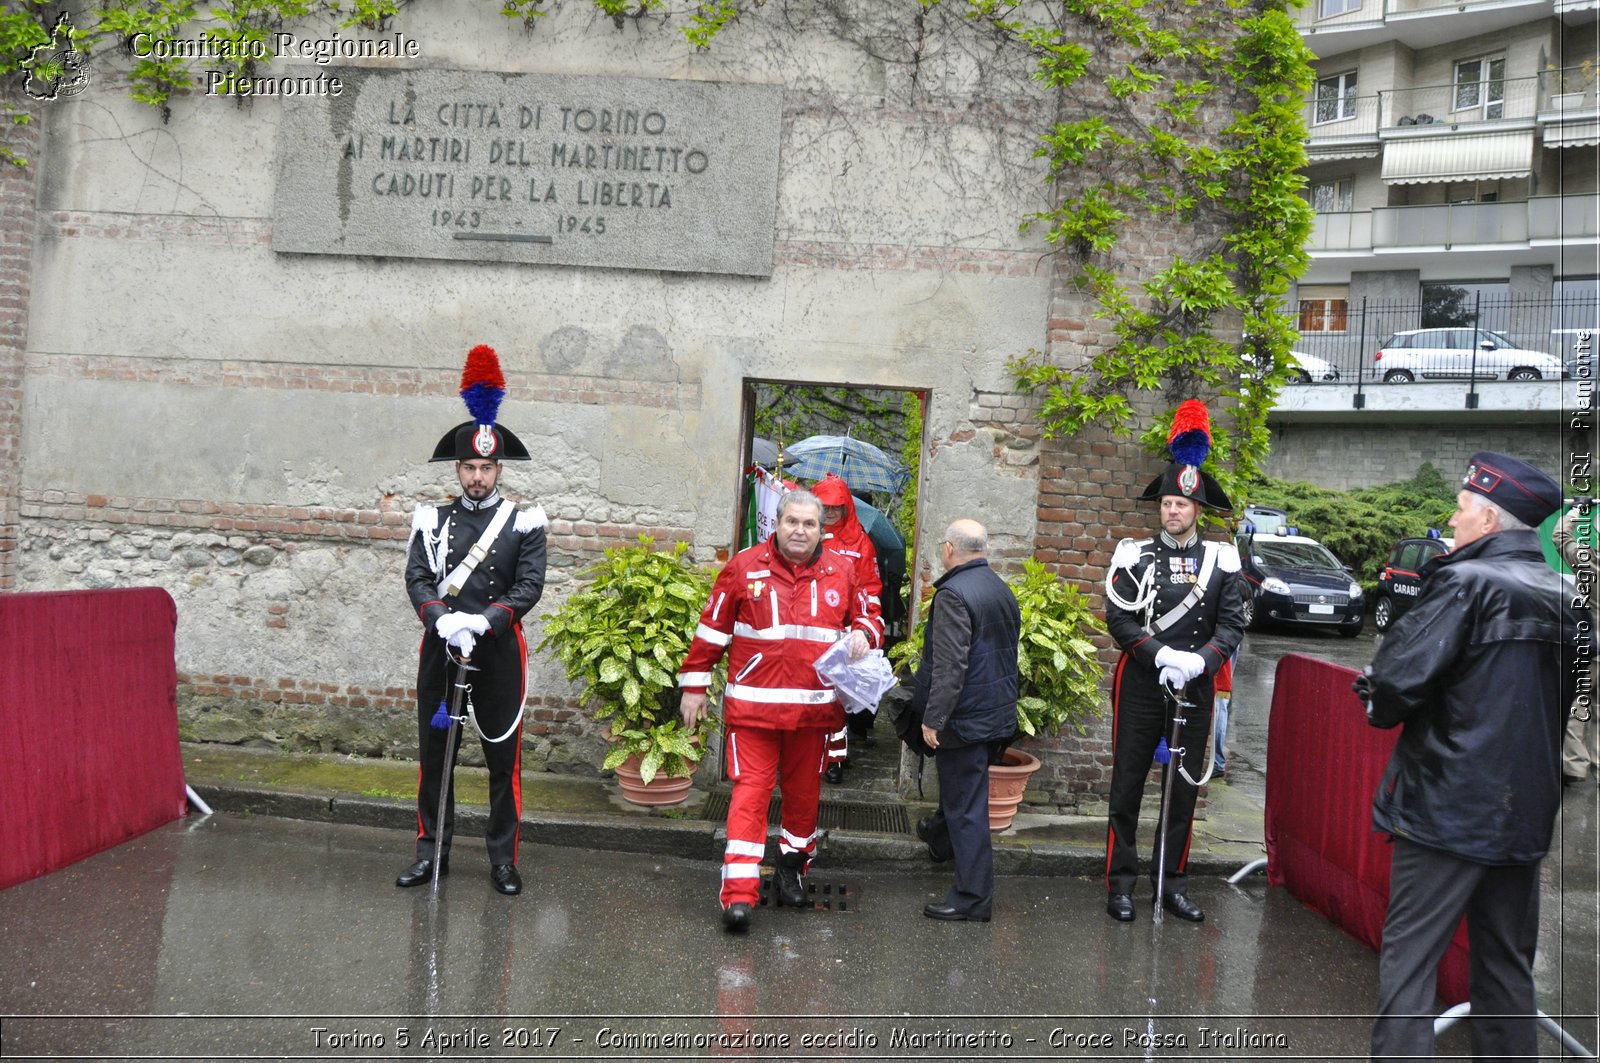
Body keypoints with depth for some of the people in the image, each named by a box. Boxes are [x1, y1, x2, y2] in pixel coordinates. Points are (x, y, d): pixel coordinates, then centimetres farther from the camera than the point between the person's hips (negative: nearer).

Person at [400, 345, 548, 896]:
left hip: (498, 652, -2)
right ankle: (431, 850, 24)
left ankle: (503, 858, 16)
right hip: (440, 650, 2)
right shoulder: (433, 519, 6)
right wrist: (442, 619, -21)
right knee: (434, 754, 10)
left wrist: (482, 621, -21)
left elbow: (529, 587, -8)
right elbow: (417, 579, -2)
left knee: (504, 758, 5)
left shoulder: (524, 523, -1)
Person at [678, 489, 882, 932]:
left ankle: (792, 868, 36)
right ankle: (739, 892, -3)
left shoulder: (842, 571, 5)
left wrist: (863, 634, -4)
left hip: (815, 708, 3)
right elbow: (712, 627, 4)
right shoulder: (745, 567, -2)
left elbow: (867, 614, 20)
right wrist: (694, 684, 5)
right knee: (750, 792, -6)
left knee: (804, 792, 15)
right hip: (753, 705, -3)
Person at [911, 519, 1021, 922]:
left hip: (965, 717, -9)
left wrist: (933, 718, -19)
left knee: (967, 805, -2)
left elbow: (949, 666, -24)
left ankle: (973, 897, 4)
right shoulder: (1003, 592, 11)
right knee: (964, 789, 27)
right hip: (997, 713, 9)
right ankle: (941, 836, 48)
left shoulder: (953, 595, -19)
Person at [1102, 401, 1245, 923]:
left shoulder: (1220, 561, 3)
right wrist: (1161, 654, -19)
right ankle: (1121, 881, 13)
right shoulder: (1135, 556, -1)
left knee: (1184, 786, 9)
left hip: (1195, 689, 2)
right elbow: (1118, 618, -6)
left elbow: (1232, 625, -1)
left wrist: (1198, 660, -17)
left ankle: (1173, 881, 21)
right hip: (1140, 685, -1)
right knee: (1128, 784, 4)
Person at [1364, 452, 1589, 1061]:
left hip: (1447, 806, -7)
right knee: (1507, 966, 17)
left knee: (1408, 960, -1)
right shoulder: (1565, 599, 8)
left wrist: (1379, 706, -2)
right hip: (1525, 815, 7)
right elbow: (1565, 701, 20)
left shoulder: (1467, 583, -14)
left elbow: (1398, 679, -21)